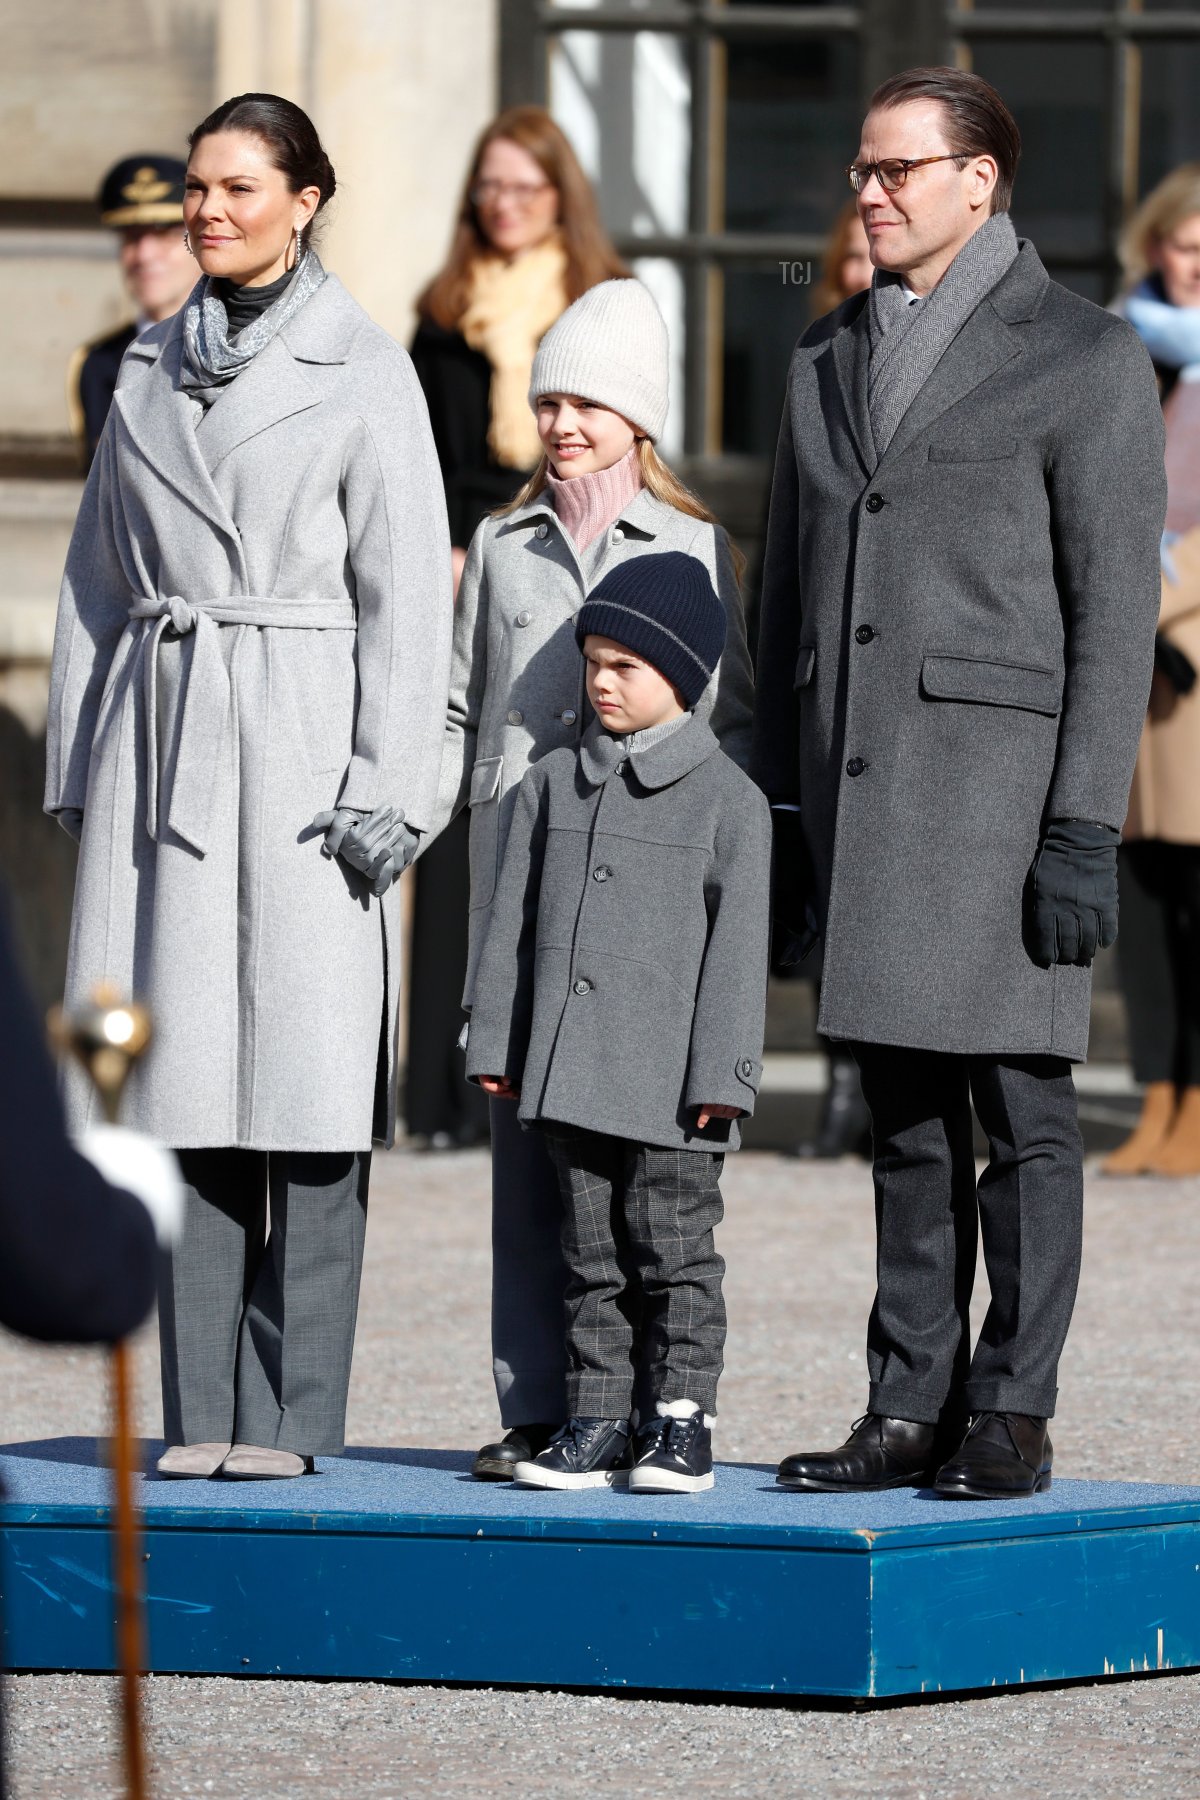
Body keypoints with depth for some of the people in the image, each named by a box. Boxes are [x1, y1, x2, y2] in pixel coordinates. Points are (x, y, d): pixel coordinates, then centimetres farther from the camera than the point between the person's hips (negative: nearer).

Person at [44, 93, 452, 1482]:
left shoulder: (363, 374, 0)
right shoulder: (149, 368, 13)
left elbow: (405, 597, -3)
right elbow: (98, 576, 17)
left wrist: (384, 790, -10)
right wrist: (77, 769, 12)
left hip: (301, 742, -4)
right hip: (164, 751, 4)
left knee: (308, 1084, -5)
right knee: (186, 1083, 2)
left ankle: (294, 1408, -1)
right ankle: (203, 1407, 6)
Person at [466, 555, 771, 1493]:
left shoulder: (728, 799, -4)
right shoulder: (553, 784, 10)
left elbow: (737, 947, -6)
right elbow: (515, 922, 13)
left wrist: (721, 1074, -11)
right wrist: (496, 1044, 10)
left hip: (668, 1089, -5)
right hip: (571, 1072, 5)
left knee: (673, 1248, -1)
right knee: (593, 1253, 8)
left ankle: (680, 1419, 6)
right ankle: (597, 1420, 11)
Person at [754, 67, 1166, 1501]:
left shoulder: (1085, 357, -2)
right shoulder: (828, 357, 16)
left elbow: (1115, 609, -7)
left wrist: (1085, 829, -13)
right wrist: (777, 813, 13)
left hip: (1000, 768, -6)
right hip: (857, 784, 6)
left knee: (1019, 1112, -3)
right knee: (904, 1123, 8)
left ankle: (1010, 1418, 1)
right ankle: (909, 1411, 11)